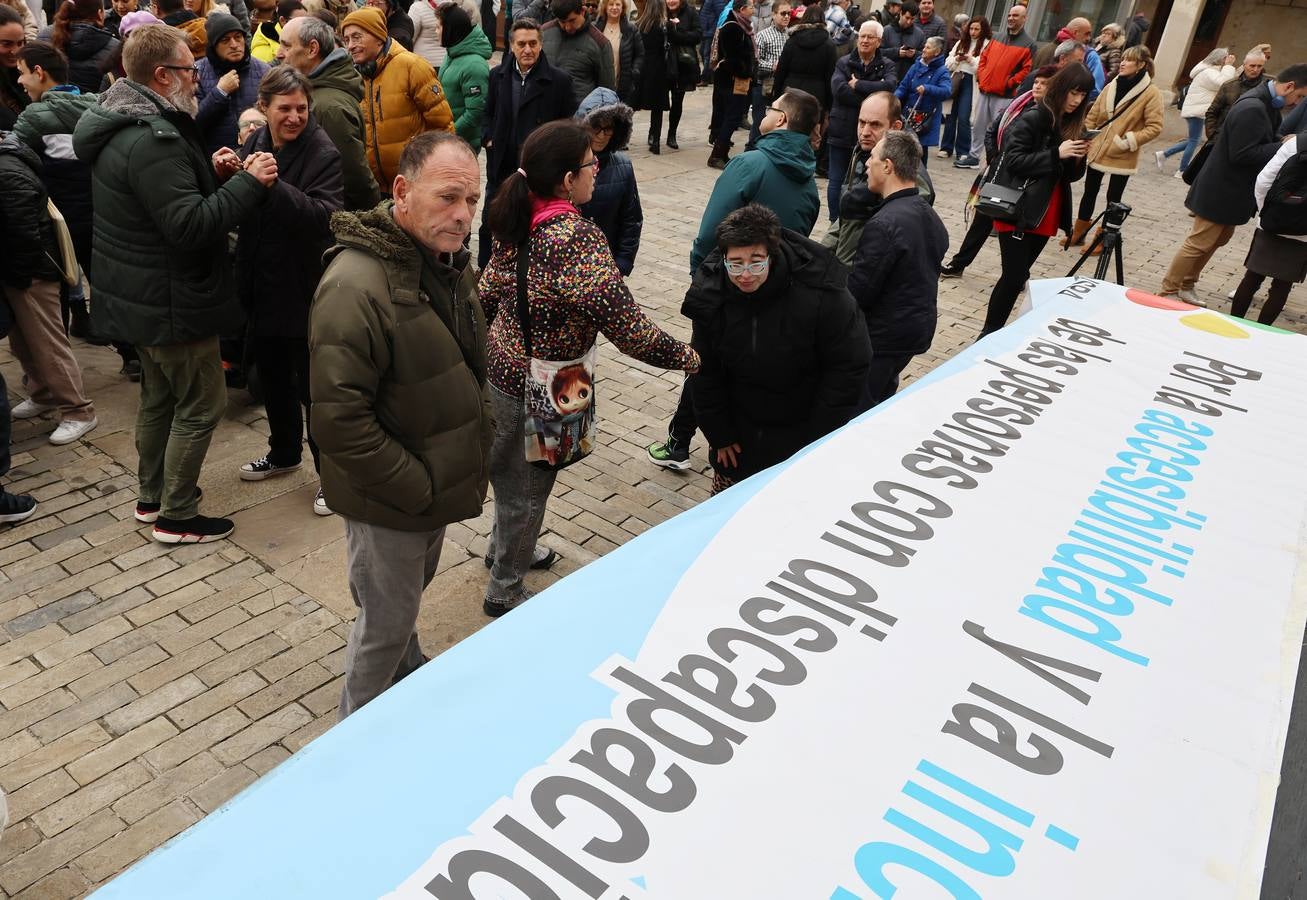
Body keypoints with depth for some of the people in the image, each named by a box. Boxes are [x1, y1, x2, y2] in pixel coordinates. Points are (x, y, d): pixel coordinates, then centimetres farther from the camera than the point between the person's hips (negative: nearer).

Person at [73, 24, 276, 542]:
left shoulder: (124, 126, 8)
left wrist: (211, 174, 5)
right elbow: (191, 226, -30)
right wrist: (248, 182, -25)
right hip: (169, 301, -11)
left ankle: (153, 497, 37)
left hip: (138, 296, 11)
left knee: (159, 395, 22)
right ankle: (175, 517, 14)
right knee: (201, 405, 2)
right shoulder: (153, 138, -25)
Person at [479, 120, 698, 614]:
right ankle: (505, 590, 34)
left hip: (501, 367, 8)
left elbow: (488, 291, 9)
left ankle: (504, 548, 54)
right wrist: (685, 356, -14)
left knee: (513, 474, 29)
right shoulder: (577, 238, -29)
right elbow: (628, 326, -29)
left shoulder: (520, 221, -3)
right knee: (527, 488, 13)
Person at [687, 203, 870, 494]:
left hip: (805, 430, -3)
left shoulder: (819, 293, -27)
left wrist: (820, 440, -13)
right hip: (740, 429, 3)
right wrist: (719, 435, 0)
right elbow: (705, 372, -2)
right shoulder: (711, 297, -14)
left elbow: (849, 367, -17)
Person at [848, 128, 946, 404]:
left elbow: (858, 291, -23)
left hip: (884, 334, -9)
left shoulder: (884, 224, -25)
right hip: (921, 326, 9)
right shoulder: (929, 214, 5)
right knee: (883, 399, 25)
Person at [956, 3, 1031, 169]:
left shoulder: (1028, 44, -2)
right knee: (977, 125, 10)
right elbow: (984, 58, 19)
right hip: (984, 90, 6)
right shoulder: (997, 38, 15)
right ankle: (974, 157, 21)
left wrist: (1009, 83, -15)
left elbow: (1027, 69, -9)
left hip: (1005, 96, -6)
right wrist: (981, 76, 4)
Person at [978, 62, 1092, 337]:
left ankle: (994, 333, 19)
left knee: (1020, 274, 10)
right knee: (1014, 277, -10)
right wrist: (1056, 154, -22)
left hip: (1044, 216, 7)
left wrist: (1078, 157, -6)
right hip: (1017, 212, -7)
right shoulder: (1031, 118, -9)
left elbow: (1072, 175, 14)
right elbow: (1013, 161, -16)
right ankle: (988, 333, 0)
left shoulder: (1073, 125, 11)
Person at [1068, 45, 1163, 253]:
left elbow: (1155, 127, -12)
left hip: (1122, 157, -5)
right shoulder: (1110, 87, 5)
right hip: (1097, 151, 5)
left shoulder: (1151, 93, -10)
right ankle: (1078, 233, 27)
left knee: (1113, 198, 6)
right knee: (1089, 192, 14)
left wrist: (1128, 141, -20)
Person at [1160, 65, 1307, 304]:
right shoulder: (1252, 109, -23)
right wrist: (1284, 148, -20)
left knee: (1219, 239, 18)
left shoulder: (1266, 104, 7)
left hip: (1232, 189, 10)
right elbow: (1242, 154, -26)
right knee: (1199, 244, -3)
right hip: (1222, 190, -10)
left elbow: (1266, 140, 16)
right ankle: (1167, 292, 6)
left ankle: (1186, 285, 27)